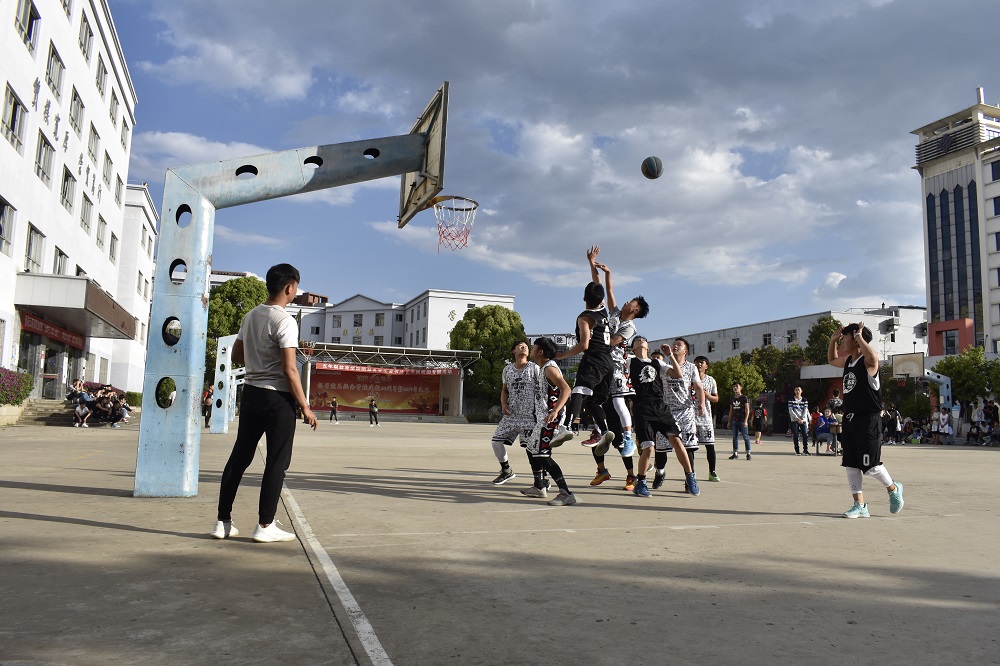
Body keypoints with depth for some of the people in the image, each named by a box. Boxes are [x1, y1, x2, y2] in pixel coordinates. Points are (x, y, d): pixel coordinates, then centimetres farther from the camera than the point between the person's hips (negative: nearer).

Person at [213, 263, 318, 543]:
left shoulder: (251, 316, 9)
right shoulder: (285, 320, -15)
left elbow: (237, 355, 17)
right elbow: (290, 370, -19)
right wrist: (305, 407, -14)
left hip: (251, 392, 8)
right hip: (277, 397, -8)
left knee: (240, 456, 13)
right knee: (277, 461, 1)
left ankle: (223, 522, 19)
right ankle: (265, 525, 6)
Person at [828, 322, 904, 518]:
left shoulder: (868, 361, -13)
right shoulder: (848, 361, 12)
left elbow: (872, 357, -39)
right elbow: (831, 360, 33)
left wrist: (859, 337, -26)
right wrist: (833, 340, 17)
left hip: (868, 420, -8)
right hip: (850, 419, 8)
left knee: (870, 465, -3)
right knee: (851, 464, 6)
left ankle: (894, 489, 25)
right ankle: (860, 506, 13)